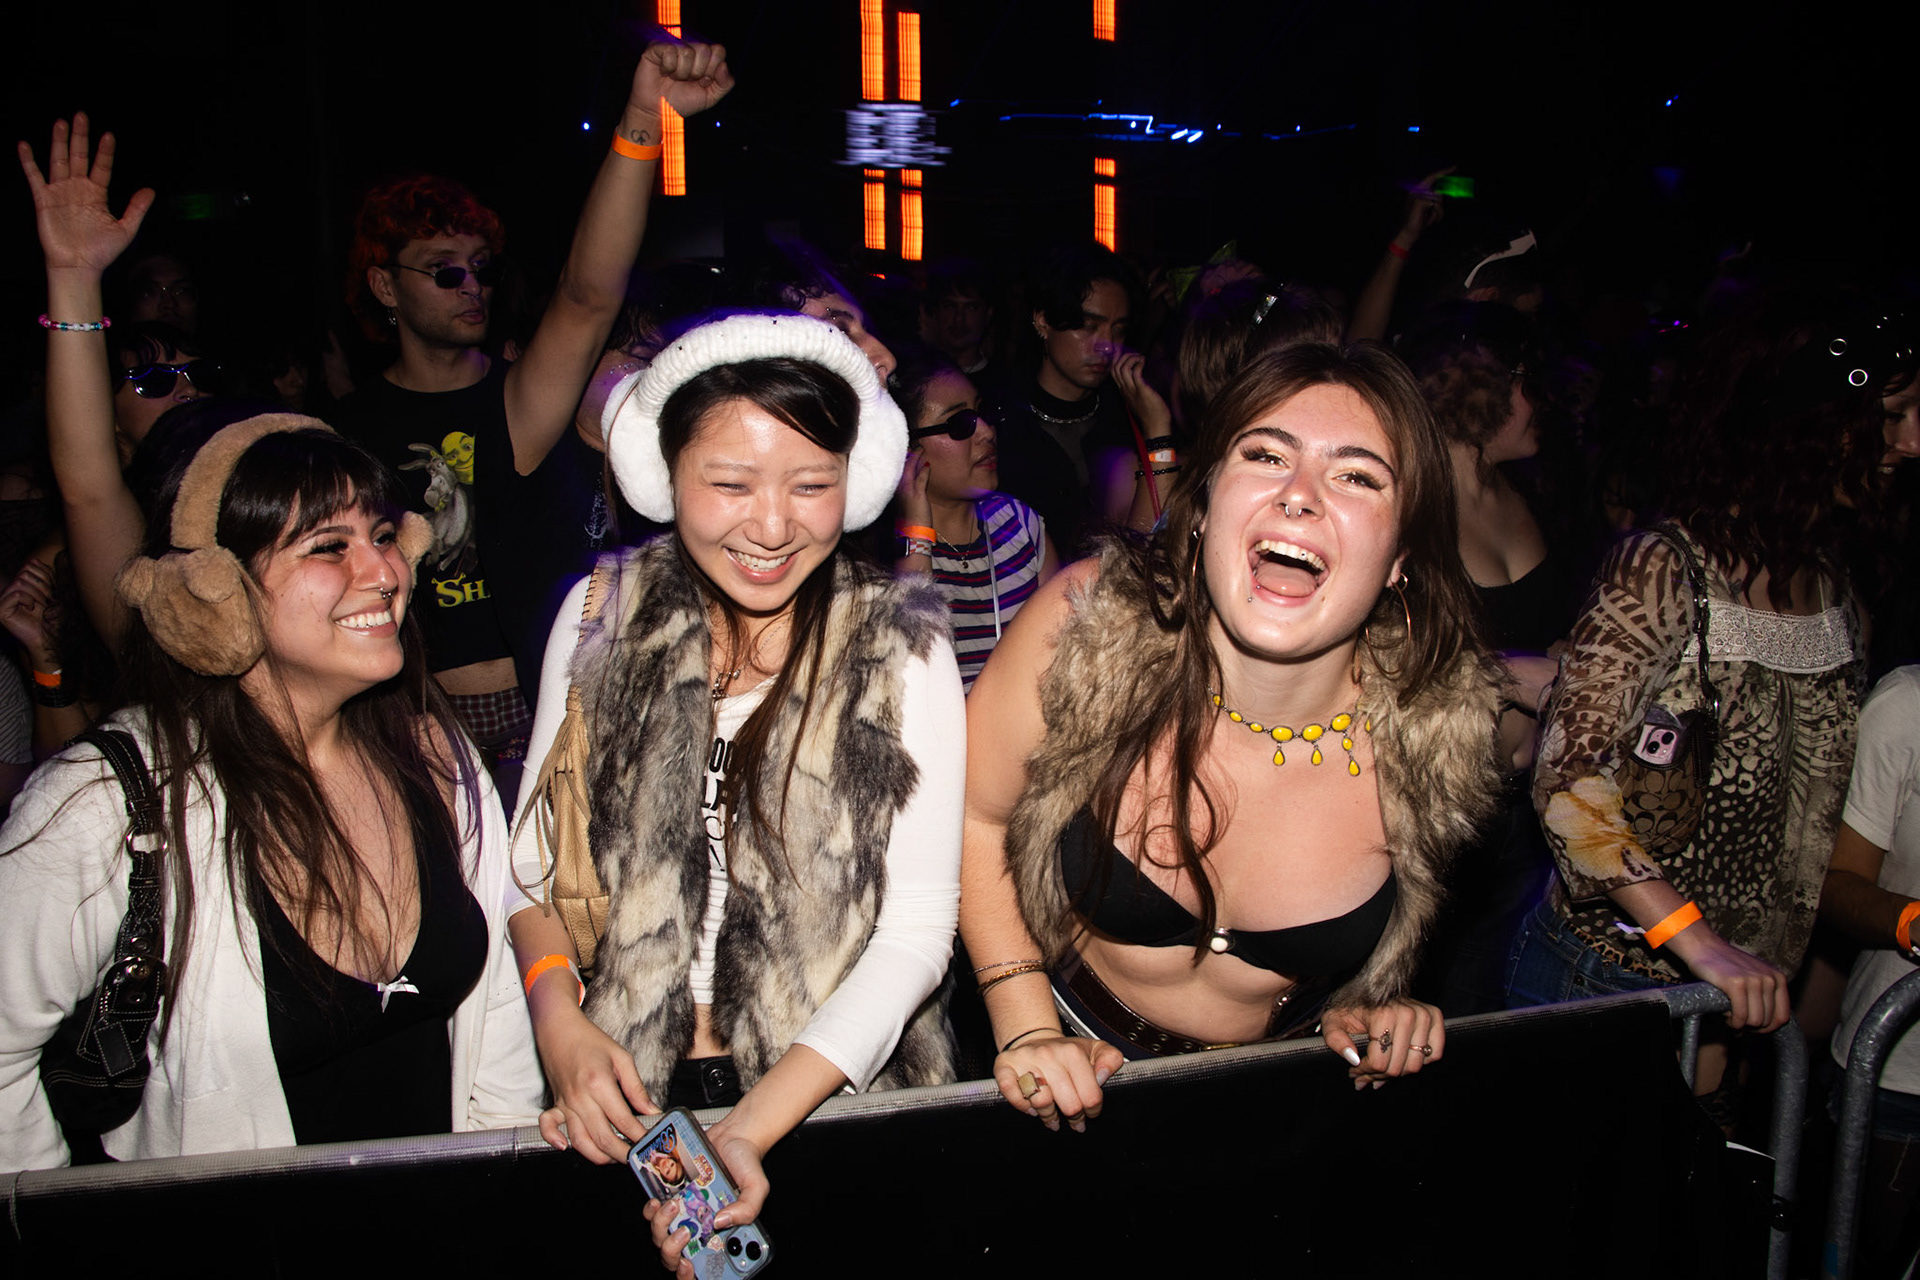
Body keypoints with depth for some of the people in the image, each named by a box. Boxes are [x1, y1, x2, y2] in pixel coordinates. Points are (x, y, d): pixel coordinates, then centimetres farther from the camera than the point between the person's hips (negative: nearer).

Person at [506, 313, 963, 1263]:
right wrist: (560, 1023, -10)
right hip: (621, 1101, 1)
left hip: (832, 1099, -1)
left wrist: (750, 1129, -20)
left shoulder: (903, 649, -8)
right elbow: (535, 849, 7)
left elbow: (917, 927, -10)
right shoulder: (602, 613, 0)